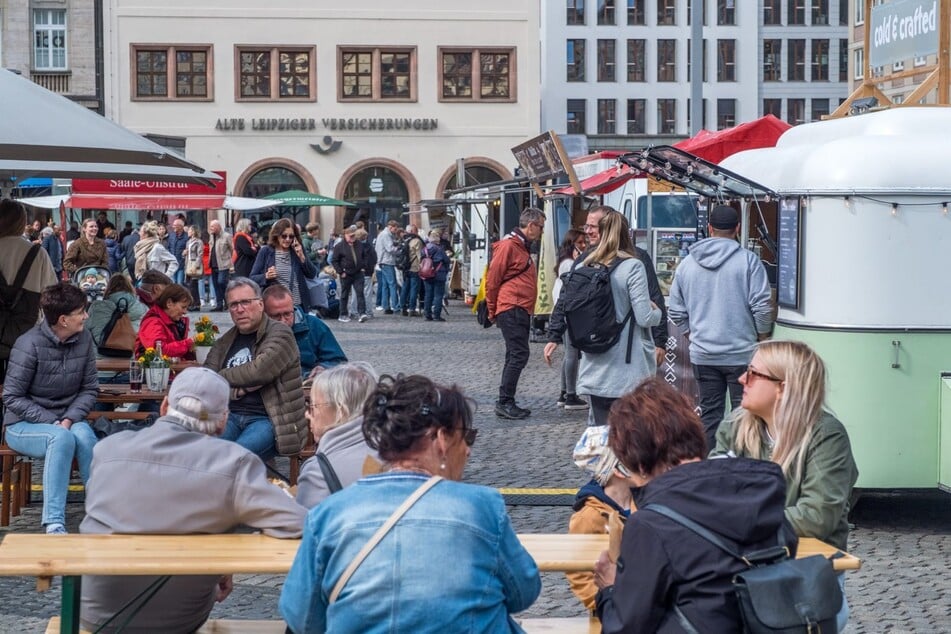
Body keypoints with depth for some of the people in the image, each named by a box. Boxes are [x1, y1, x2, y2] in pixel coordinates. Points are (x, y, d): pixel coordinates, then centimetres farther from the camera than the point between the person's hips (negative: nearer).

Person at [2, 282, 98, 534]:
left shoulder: (84, 339, -3)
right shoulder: (30, 344, -17)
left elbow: (89, 389, 2)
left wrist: (69, 418, -16)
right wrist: (52, 422, -22)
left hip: (68, 420, 4)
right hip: (24, 426, -3)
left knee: (84, 436, -32)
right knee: (62, 438, -36)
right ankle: (54, 523, -38)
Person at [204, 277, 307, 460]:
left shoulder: (279, 334, 2)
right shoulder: (224, 342, 19)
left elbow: (260, 371, -14)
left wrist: (222, 377, 1)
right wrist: (239, 389, -8)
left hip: (268, 418, -4)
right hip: (230, 416, 4)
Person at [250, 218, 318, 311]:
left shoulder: (297, 250, 6)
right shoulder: (265, 252, -1)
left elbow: (312, 275, 2)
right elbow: (252, 278, 0)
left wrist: (302, 257, -10)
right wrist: (266, 276, -20)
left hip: (298, 305, 2)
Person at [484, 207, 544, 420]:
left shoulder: (522, 247, 19)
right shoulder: (508, 245, -12)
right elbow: (492, 279, -12)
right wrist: (493, 312, -5)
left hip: (521, 312, 10)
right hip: (511, 310, -10)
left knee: (515, 356, 11)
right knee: (519, 355, -12)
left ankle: (506, 403, 16)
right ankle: (504, 402, -9)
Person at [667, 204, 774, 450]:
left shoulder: (687, 264, 5)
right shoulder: (748, 261, -8)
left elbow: (677, 312, 9)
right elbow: (762, 307, -11)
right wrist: (762, 338, 4)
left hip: (702, 355, 4)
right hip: (742, 353, -4)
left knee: (709, 414, 11)